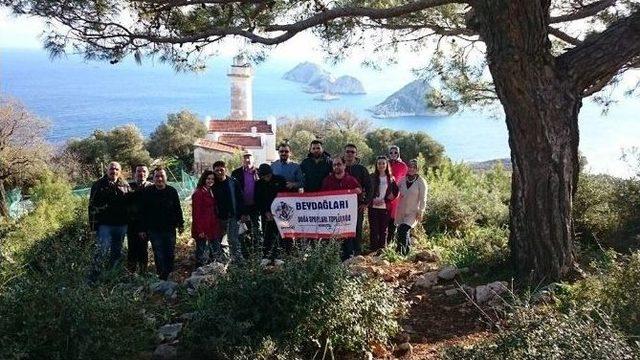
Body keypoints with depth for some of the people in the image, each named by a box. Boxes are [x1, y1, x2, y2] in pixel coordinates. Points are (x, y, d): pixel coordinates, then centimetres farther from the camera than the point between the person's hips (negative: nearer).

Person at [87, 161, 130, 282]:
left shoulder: (125, 186, 10)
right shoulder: (99, 185, -1)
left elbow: (130, 204, 17)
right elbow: (92, 206, -3)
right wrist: (94, 226, -8)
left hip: (121, 226, 5)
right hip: (104, 225, -4)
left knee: (117, 253, 12)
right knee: (101, 252, -12)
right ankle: (92, 279, -6)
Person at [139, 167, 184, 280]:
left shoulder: (172, 191, 1)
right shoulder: (147, 192, -2)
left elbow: (178, 209, 9)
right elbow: (143, 212, 0)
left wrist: (180, 224, 7)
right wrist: (143, 229, -1)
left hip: (170, 228, 1)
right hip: (154, 230, -1)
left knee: (171, 254, 5)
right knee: (159, 255, 1)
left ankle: (168, 274, 20)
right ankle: (162, 276, 10)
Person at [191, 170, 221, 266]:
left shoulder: (211, 192, 13)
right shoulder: (199, 193, -13)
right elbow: (196, 213, -16)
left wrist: (217, 227, 14)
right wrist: (200, 231, -19)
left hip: (212, 228, 8)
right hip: (203, 230, -8)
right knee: (202, 255, -1)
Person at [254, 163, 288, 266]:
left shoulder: (280, 180, 0)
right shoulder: (259, 184, 3)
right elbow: (258, 201, 2)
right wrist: (265, 212, -10)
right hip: (266, 213, 0)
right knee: (268, 235, -2)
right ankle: (266, 257, 1)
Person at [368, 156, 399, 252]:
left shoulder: (391, 178, 7)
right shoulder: (372, 177, 3)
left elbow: (395, 192, 9)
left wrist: (385, 200, -8)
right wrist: (373, 200, -13)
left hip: (385, 208, 1)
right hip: (373, 207, -1)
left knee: (383, 230, 6)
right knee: (374, 230, -1)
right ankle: (374, 251, 4)